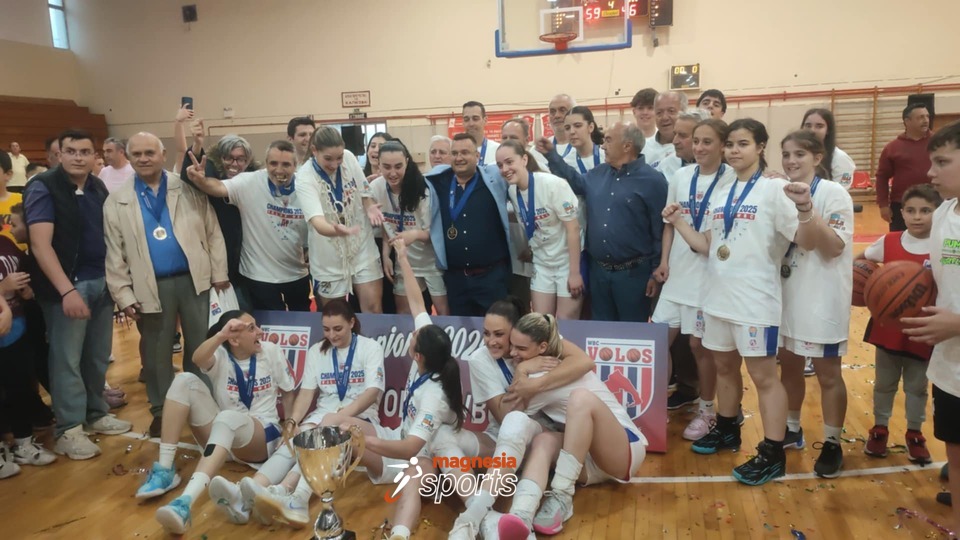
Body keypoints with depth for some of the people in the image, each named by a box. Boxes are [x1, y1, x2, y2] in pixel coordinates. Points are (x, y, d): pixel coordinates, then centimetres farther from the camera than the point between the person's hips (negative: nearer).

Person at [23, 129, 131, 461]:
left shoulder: (98, 188, 9)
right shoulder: (43, 187, -7)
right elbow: (40, 245, -15)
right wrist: (67, 290, -22)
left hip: (102, 281, 5)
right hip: (67, 284, -5)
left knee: (98, 355, 12)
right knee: (67, 358, 0)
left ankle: (96, 413, 27)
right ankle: (69, 430, 11)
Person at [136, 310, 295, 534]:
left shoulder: (271, 352, 0)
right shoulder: (220, 355, -1)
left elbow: (288, 392, 9)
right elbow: (198, 359, -26)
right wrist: (221, 334, -41)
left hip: (262, 436, -3)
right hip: (223, 435, 3)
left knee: (227, 418, -39)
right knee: (185, 381, -16)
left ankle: (186, 501, -59)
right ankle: (165, 469, -21)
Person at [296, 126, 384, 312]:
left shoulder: (349, 158, -8)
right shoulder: (305, 178, -21)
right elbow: (317, 221, -34)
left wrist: (370, 207, -16)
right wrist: (336, 230, -56)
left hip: (362, 247, 3)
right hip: (330, 256, -2)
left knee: (374, 308, 3)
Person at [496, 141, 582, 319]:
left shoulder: (553, 184, -20)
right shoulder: (512, 191, -3)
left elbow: (573, 228, -19)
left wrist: (575, 272, -19)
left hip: (568, 261, -5)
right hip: (541, 264, 5)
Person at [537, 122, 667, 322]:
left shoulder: (652, 180, -10)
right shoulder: (598, 174, 8)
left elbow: (660, 230, -11)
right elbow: (574, 181, 27)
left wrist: (657, 273, -10)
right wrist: (551, 155, 17)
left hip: (633, 273, -6)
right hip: (598, 271, 6)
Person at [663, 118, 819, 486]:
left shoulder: (774, 189, -10)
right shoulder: (720, 196, 10)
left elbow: (807, 243, -16)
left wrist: (805, 210, -33)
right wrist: (678, 223, 6)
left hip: (755, 299, -7)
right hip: (719, 297, 7)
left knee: (763, 376, 1)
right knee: (724, 366, 19)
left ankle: (772, 454, 11)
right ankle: (726, 429, 36)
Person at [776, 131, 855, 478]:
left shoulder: (833, 194, -11)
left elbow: (834, 247, -21)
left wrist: (807, 208, -27)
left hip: (823, 297, -6)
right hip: (788, 293, 6)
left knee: (828, 374, 5)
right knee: (789, 365, 17)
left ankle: (832, 445, 20)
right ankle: (791, 430, 34)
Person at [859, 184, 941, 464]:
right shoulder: (888, 242, -5)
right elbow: (861, 262, 12)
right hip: (887, 328, 2)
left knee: (917, 386, 15)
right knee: (884, 383, 17)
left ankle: (914, 434, 35)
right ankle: (879, 429, 35)